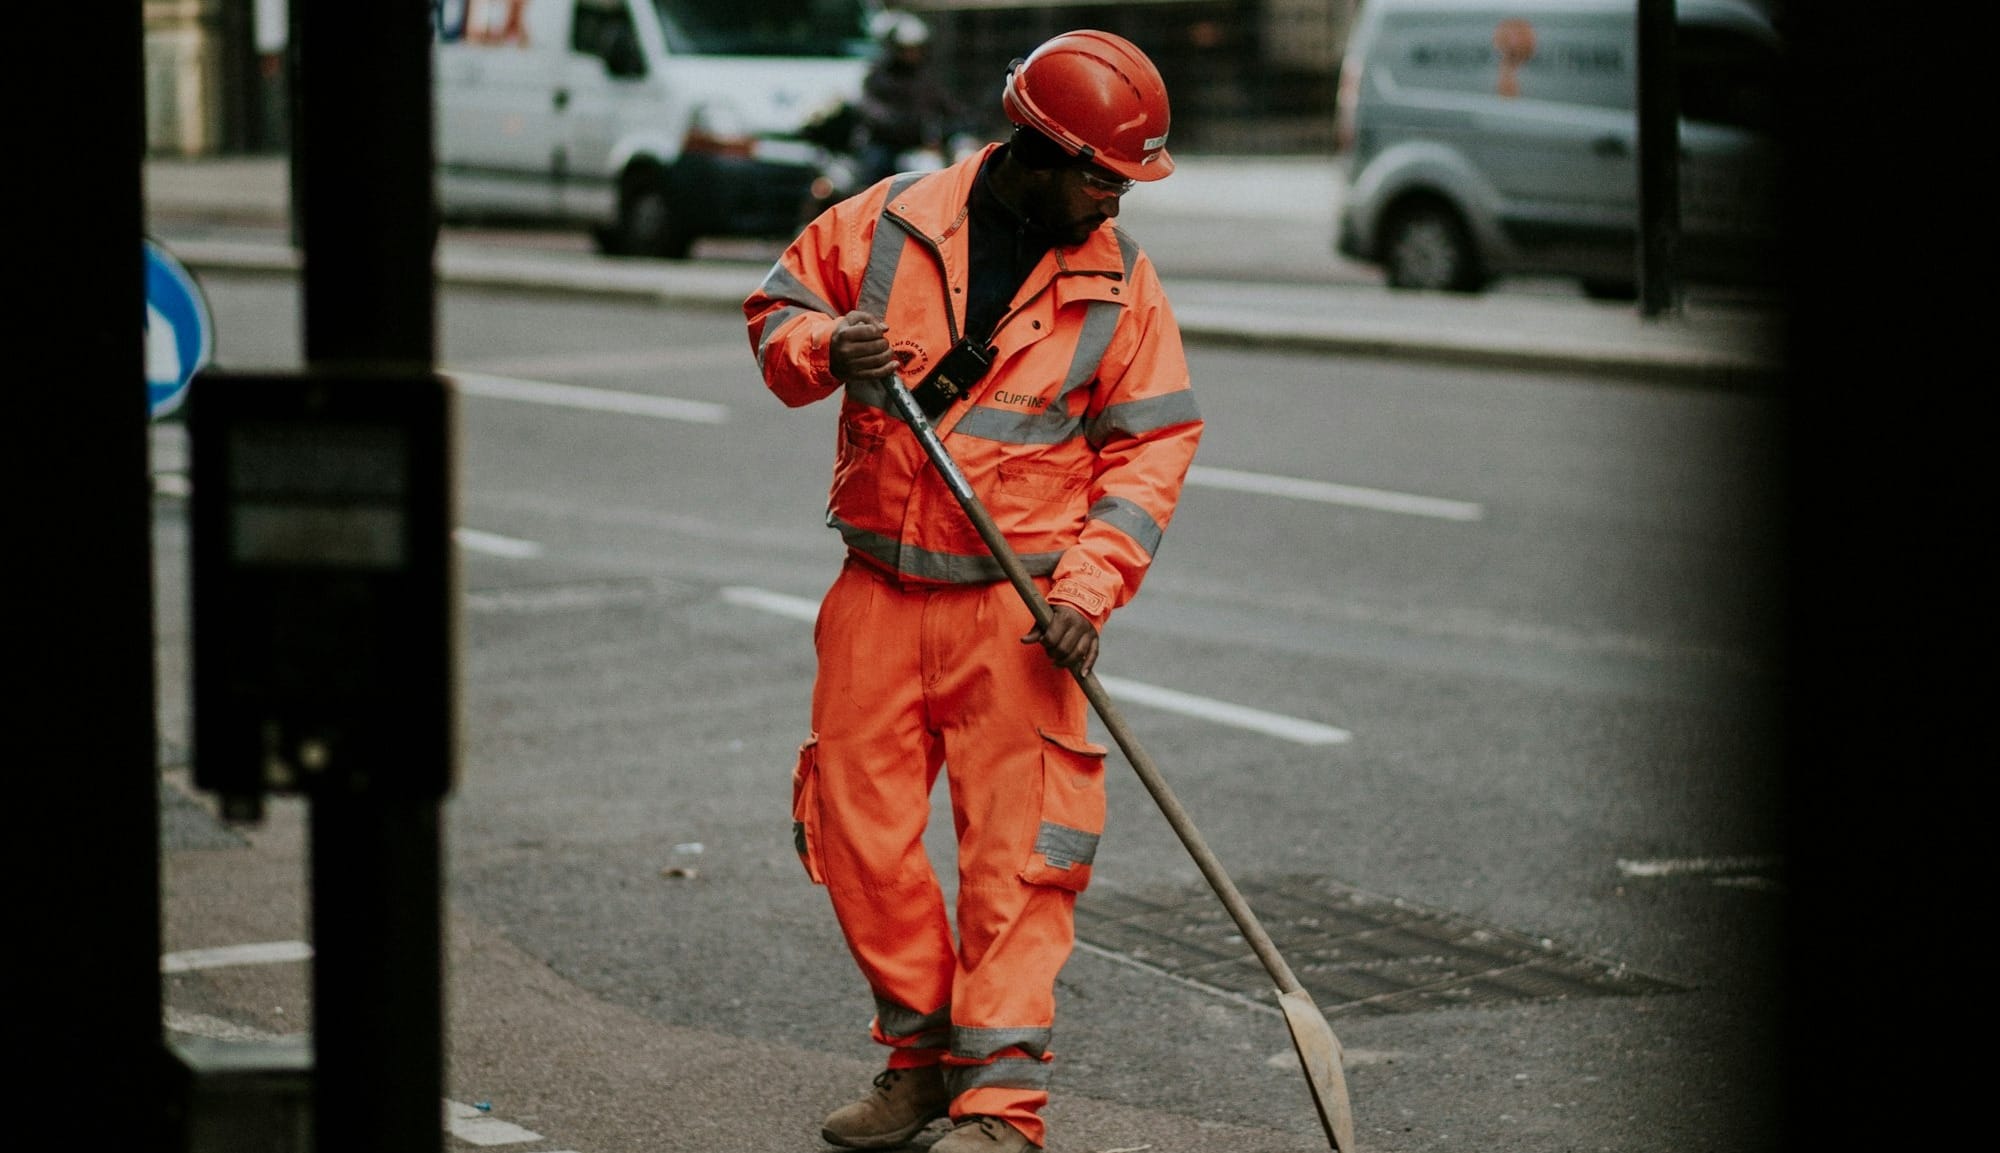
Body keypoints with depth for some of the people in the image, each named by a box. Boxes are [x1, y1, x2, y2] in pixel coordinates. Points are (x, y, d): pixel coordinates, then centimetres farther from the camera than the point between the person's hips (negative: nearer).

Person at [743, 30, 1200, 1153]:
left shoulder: (1118, 277, 0)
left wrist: (1089, 585, -12)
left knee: (1018, 851, -8)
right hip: (878, 591, 2)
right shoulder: (886, 224, 0)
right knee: (858, 832, 5)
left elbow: (1154, 446, 0)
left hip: (1018, 611, -2)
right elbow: (778, 311, 12)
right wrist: (825, 349, -12)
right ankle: (923, 1051, 23)